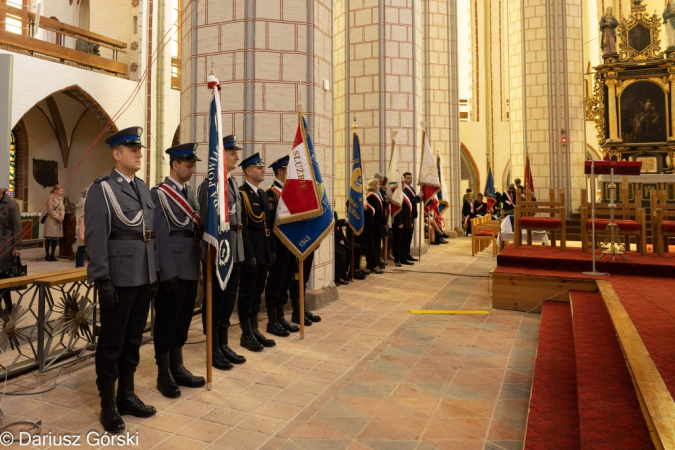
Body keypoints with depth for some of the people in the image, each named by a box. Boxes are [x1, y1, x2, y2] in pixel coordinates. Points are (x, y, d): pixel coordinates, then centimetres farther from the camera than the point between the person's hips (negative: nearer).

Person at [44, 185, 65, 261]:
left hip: (59, 222, 7)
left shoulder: (61, 198, 14)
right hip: (51, 221, -7)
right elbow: (50, 210, -14)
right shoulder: (51, 198, -9)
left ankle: (52, 255, 16)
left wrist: (62, 217, -3)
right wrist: (58, 217, -13)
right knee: (49, 239, -1)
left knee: (56, 239, 9)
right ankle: (47, 255, 6)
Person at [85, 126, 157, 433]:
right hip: (118, 279, -6)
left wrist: (154, 274, 13)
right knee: (111, 342, 6)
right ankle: (108, 405, 20)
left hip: (144, 278, 7)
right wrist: (102, 281, -17)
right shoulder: (101, 189, -7)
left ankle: (126, 396, 30)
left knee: (133, 339, 15)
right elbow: (95, 238, -13)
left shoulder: (144, 188, 13)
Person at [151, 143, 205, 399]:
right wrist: (169, 272, -17)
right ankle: (164, 375, 19)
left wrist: (197, 267, 11)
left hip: (190, 268, 7)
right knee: (166, 322, 5)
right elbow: (161, 236, -14)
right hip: (172, 269, -7)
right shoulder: (160, 193, -8)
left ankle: (178, 368, 29)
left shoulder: (190, 192, 14)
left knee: (183, 321, 15)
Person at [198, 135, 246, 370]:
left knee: (229, 299, 15)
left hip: (235, 250, 8)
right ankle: (213, 350, 19)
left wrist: (238, 247, 16)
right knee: (214, 301, 5)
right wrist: (211, 251, -17)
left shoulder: (234, 182, 13)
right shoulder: (210, 183, -12)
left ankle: (224, 345, 29)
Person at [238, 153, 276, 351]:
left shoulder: (263, 194, 15)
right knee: (246, 294, 3)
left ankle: (255, 330, 26)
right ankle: (246, 335, 13)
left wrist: (272, 250, 13)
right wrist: (249, 255, -19)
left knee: (257, 293, 15)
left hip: (264, 253, 8)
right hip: (251, 254, -8)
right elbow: (242, 227, -17)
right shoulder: (241, 194, -11)